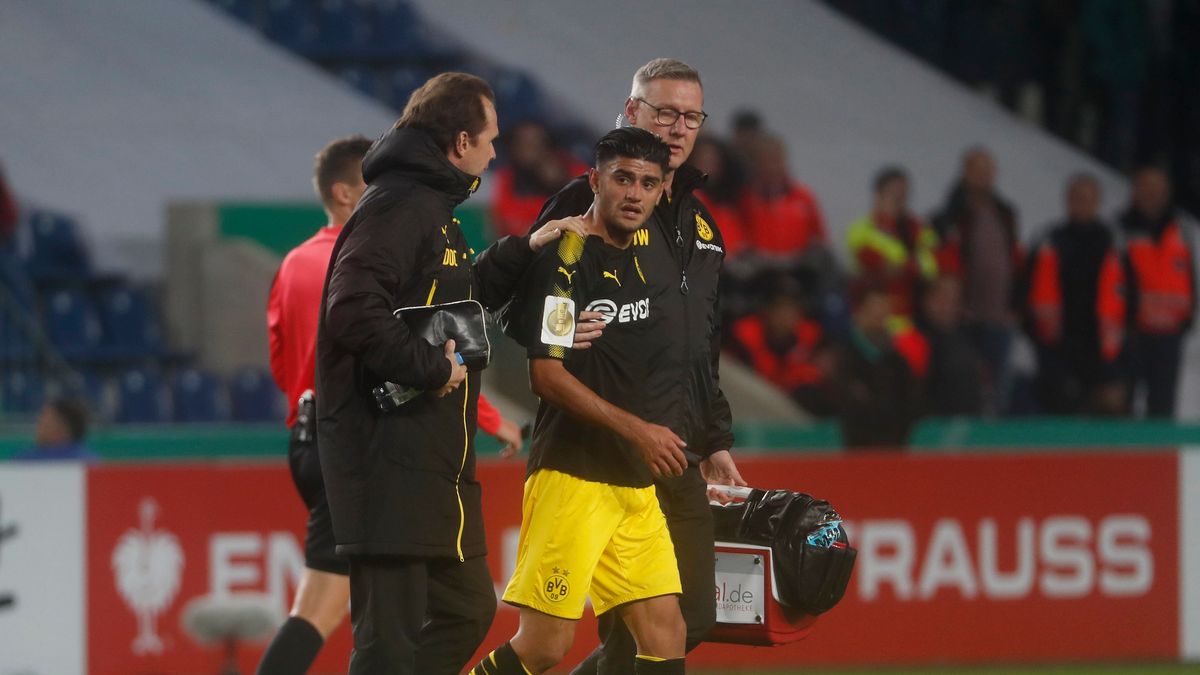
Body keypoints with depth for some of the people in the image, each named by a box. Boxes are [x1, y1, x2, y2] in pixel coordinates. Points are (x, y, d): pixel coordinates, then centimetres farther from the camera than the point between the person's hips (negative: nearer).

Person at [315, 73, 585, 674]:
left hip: (433, 461, 11)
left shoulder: (431, 207, 19)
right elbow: (353, 312, -26)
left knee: (467, 609, 16)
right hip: (391, 460, -11)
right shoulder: (397, 207, -14)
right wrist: (430, 365, -18)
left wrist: (520, 253, 24)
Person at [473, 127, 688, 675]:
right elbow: (547, 374, -16)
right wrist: (635, 429, -18)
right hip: (571, 474, -8)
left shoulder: (640, 263, 15)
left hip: (634, 481, 8)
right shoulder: (566, 256, -10)